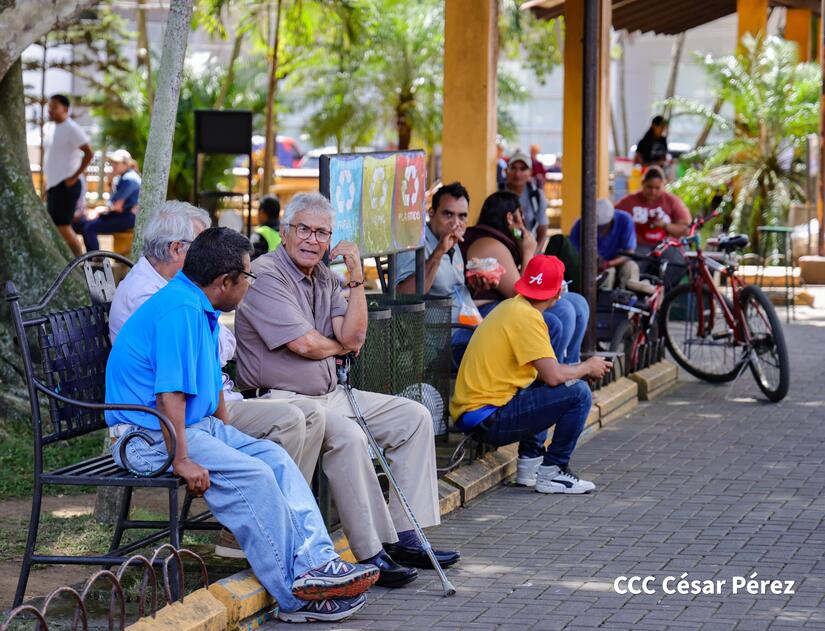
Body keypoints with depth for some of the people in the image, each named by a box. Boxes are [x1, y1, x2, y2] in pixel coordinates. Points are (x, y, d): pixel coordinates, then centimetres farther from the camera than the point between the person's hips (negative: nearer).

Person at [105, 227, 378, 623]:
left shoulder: (200, 308, 14)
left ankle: (315, 561, -15)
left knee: (274, 457, -5)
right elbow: (169, 396, -24)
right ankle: (296, 595, -19)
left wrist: (228, 437, 20)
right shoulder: (179, 311, -20)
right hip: (150, 437, -11)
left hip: (197, 425, 11)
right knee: (252, 476, -24)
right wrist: (182, 460, -24)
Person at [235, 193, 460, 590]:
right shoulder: (265, 275, -11)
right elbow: (306, 345, -18)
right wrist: (339, 347, 3)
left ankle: (403, 537, 2)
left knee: (414, 417, 4)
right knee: (348, 436, -35)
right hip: (281, 400, -10)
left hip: (330, 394, 10)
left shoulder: (325, 278, 15)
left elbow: (353, 338, 1)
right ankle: (372, 553, -28)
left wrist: (356, 277, -4)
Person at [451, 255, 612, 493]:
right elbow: (553, 376, -20)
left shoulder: (511, 306, 14)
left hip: (471, 408, 10)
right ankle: (551, 473, -3)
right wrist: (587, 368, -1)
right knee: (578, 393, -12)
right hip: (488, 419, -10)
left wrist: (581, 369, 12)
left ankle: (529, 463, 22)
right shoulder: (526, 317, -15)